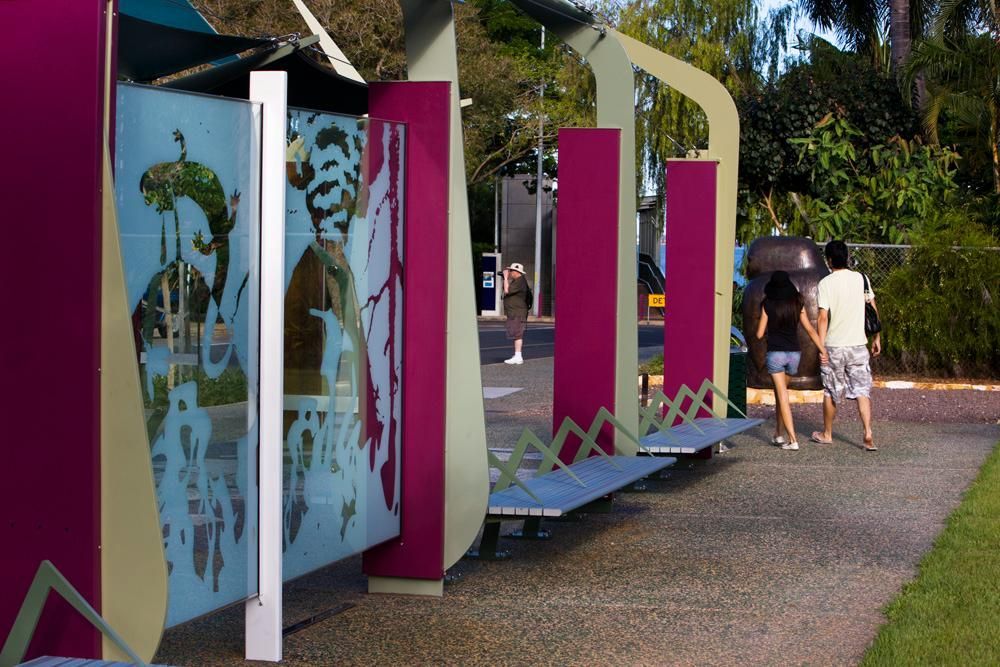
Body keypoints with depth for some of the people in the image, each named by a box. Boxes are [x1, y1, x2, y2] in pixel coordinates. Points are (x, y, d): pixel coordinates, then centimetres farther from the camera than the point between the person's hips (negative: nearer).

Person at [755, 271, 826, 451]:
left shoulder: (768, 304, -4)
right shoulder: (798, 304, 4)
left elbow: (760, 334, -2)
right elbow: (810, 330, 1)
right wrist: (823, 350, 3)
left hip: (775, 353, -4)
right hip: (794, 353, 4)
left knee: (782, 396, -3)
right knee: (780, 393, 21)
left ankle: (793, 440, -11)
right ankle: (778, 434, 25)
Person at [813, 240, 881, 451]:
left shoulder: (826, 283, -9)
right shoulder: (860, 279, 2)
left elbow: (823, 317, -13)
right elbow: (873, 310, 6)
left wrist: (821, 346, -10)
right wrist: (877, 337, 14)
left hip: (834, 346, -2)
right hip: (858, 344, 2)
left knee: (831, 392, 12)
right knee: (862, 390, 2)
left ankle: (827, 434, 26)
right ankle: (868, 435, -11)